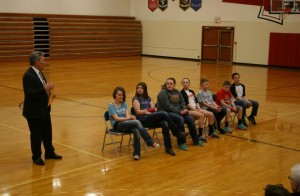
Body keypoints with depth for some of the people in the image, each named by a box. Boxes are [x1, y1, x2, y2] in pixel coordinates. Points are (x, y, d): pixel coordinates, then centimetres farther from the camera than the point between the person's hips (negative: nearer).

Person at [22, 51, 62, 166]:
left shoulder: (39, 72, 8)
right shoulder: (28, 76, -21)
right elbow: (30, 93, -29)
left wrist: (49, 91, 1)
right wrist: (45, 88, -32)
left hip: (44, 109, 9)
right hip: (34, 111, -9)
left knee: (47, 132, 19)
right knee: (36, 135, 5)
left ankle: (49, 153, 34)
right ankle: (36, 157, 20)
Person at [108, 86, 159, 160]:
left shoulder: (124, 104, 16)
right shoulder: (111, 105, -1)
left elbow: (127, 115, 5)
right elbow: (116, 118, -12)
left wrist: (129, 117, -20)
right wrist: (128, 118, -26)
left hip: (126, 124, 5)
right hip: (117, 125, -5)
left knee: (136, 131, -32)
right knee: (137, 122, -30)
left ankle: (136, 153, -35)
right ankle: (150, 142, -26)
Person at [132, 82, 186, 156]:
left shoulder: (148, 98, 22)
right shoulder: (136, 98, 5)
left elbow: (153, 108, 12)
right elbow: (138, 112, -6)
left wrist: (154, 109, -10)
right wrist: (147, 111, -5)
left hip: (152, 119, 5)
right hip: (142, 120, -5)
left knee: (165, 124, -28)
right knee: (164, 114, -26)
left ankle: (168, 147, -25)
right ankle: (177, 133, -16)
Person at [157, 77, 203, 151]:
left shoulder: (177, 92, 12)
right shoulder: (163, 93, -11)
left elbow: (182, 102, 11)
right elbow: (168, 106, -19)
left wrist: (184, 109, -11)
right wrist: (180, 112, -21)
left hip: (177, 112, 7)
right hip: (166, 112, -7)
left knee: (190, 119, -12)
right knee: (180, 119, -32)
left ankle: (196, 140, 4)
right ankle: (181, 143, -22)